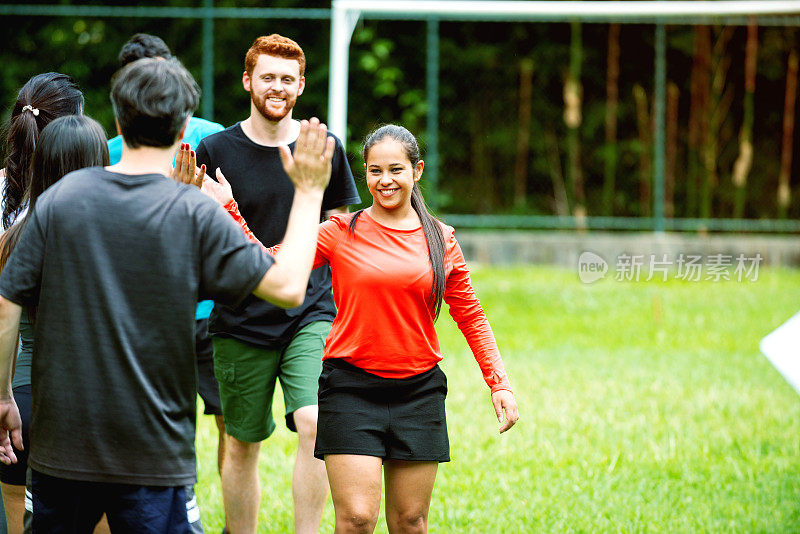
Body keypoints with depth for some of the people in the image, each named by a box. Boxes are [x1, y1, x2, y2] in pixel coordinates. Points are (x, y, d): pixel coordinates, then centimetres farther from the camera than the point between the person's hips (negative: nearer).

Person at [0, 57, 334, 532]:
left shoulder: (60, 199, -1)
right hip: (151, 451, -3)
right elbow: (288, 288, -10)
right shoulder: (195, 213, -10)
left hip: (61, 438, 3)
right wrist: (308, 193, 1)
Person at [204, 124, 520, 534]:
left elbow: (470, 316, 13)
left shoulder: (441, 241, 6)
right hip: (351, 388, -2)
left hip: (418, 390, 2)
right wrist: (228, 210, -10)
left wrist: (499, 383, 7)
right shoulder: (341, 233, 0)